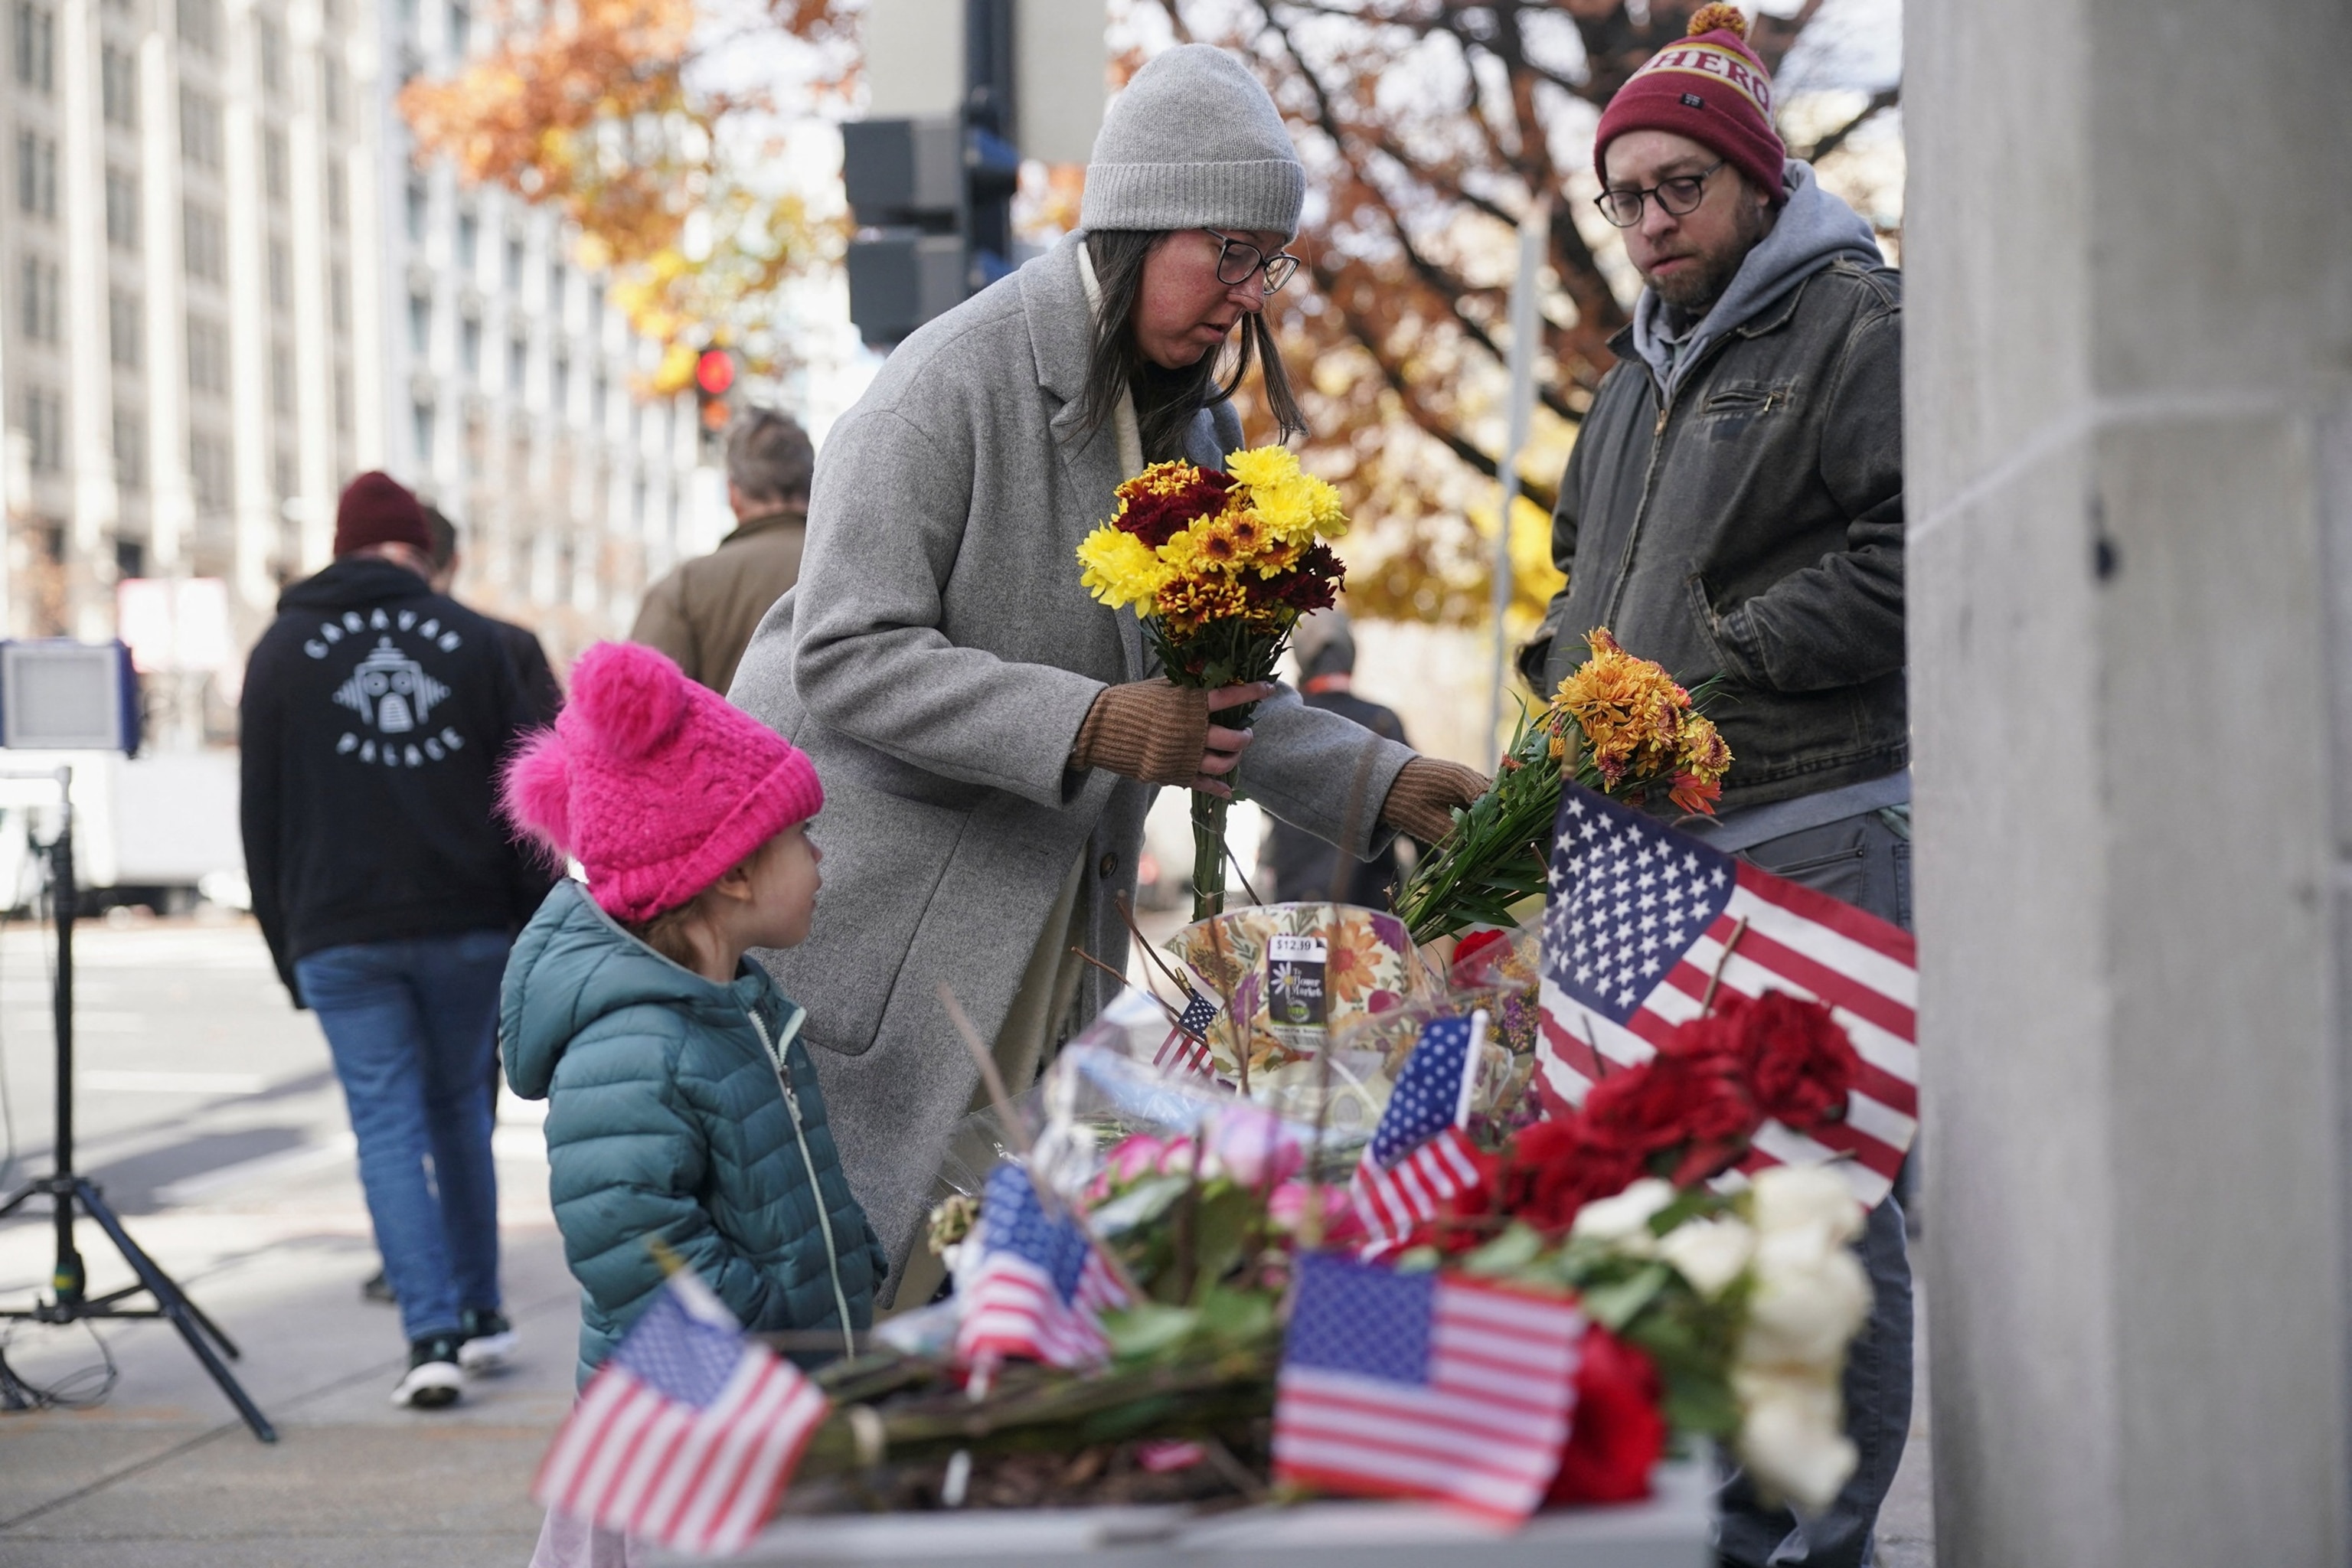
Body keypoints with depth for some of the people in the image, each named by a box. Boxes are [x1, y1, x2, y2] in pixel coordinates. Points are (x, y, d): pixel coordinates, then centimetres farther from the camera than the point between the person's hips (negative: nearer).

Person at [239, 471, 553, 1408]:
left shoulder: (281, 651, 5)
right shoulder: (471, 638, 4)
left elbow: (262, 817, 5)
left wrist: (287, 947, 10)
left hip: (342, 935, -1)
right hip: (469, 925, 1)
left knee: (389, 1129, -1)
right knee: (459, 1111, 17)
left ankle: (434, 1338, -10)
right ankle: (481, 1317, 22)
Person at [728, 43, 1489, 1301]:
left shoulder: (1191, 421, 9)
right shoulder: (957, 383, -16)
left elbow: (1206, 697, 14)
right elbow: (846, 658, -22)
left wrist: (1378, 783, -1)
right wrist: (1091, 727, -29)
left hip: (1052, 907, 8)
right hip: (869, 905, -7)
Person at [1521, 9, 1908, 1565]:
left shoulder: (1862, 325, -4)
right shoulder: (1645, 366, 23)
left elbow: (1907, 559, -14)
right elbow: (1588, 560, 33)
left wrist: (1714, 664, -14)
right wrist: (1576, 676, 13)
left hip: (1811, 827, -9)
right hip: (1651, 834, 9)